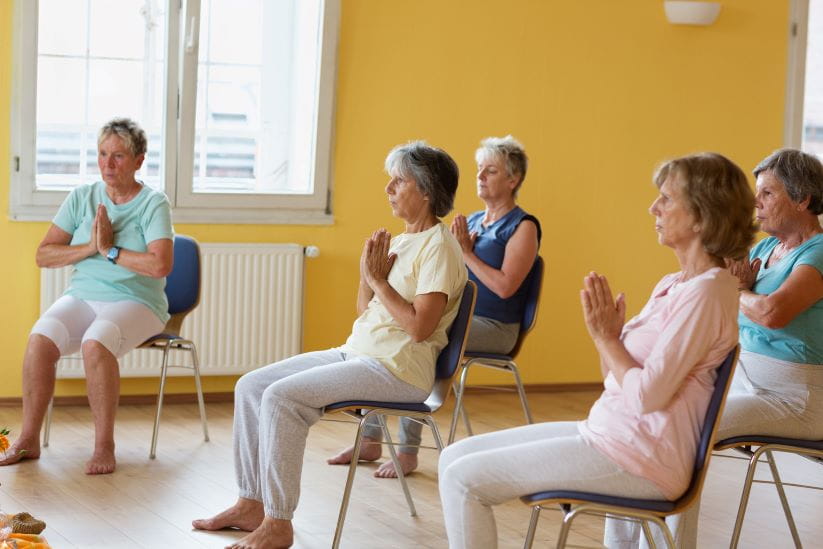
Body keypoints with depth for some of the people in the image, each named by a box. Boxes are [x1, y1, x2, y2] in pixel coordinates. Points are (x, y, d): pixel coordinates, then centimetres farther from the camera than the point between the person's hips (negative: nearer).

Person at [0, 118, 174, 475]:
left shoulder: (153, 204, -4)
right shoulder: (82, 197, 9)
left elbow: (161, 264, -19)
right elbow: (43, 255, 4)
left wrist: (110, 249, -12)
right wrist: (89, 248, -10)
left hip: (135, 302, -4)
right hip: (82, 296, 4)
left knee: (95, 344, -35)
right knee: (40, 339, -26)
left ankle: (104, 446, -24)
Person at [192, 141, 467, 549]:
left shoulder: (439, 247, -11)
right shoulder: (400, 241, 16)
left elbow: (419, 327, -21)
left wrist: (379, 279, -13)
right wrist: (367, 273, 1)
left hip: (399, 369, -9)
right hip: (356, 353, 9)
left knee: (282, 396, -25)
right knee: (251, 386, -1)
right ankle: (252, 503, 3)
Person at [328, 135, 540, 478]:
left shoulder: (522, 227, -6)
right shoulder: (472, 221, 17)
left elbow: (505, 286, -18)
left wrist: (467, 252, -12)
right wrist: (453, 249, -1)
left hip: (494, 328, -8)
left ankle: (408, 451, -24)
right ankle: (370, 440, -10)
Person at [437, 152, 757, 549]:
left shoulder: (705, 292, -16)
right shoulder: (673, 285, 14)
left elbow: (646, 395, -23)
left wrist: (607, 337, -9)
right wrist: (603, 332, -2)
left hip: (639, 459, -10)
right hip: (608, 431, 10)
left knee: (464, 479, -12)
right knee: (456, 457, 8)